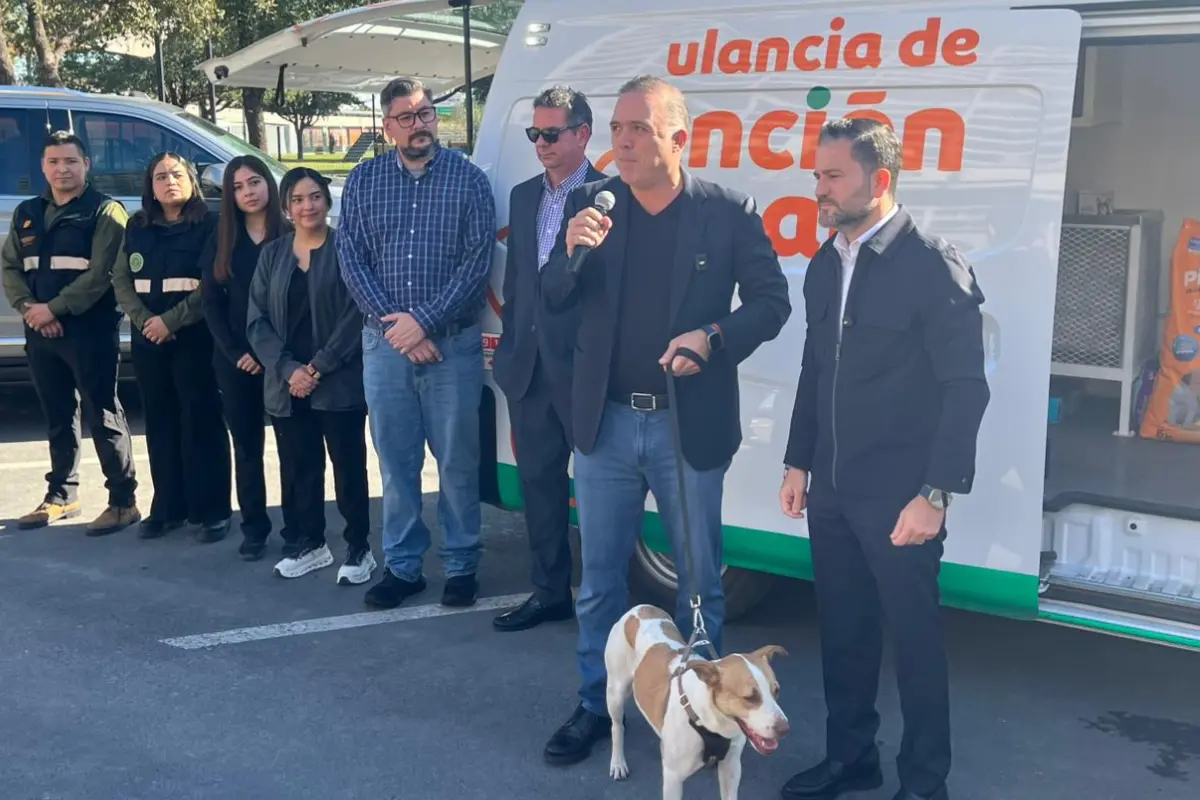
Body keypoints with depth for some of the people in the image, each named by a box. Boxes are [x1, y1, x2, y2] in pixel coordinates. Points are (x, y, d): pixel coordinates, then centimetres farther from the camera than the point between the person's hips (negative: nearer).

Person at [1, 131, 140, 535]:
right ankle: (61, 496, 25)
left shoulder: (105, 211, -4)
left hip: (90, 329, -6)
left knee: (103, 416, -3)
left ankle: (123, 502, 3)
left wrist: (53, 308, -16)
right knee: (58, 416, 15)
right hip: (41, 331, 6)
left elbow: (100, 274, -13)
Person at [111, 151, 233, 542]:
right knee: (160, 422, 9)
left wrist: (172, 320, -15)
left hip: (195, 336, -5)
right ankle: (167, 507, 18)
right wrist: (145, 320, -8)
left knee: (201, 421, -3)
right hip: (147, 337, 5)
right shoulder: (137, 227, 13)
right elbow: (121, 279, 8)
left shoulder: (209, 224, -3)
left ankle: (210, 511, 4)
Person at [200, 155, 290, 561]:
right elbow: (210, 301, 5)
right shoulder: (220, 240, 8)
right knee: (246, 444, 9)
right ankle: (254, 528, 18)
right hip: (235, 359, 3)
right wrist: (236, 351, -6)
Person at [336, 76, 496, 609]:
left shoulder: (468, 179, 0)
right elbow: (350, 259, 2)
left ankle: (461, 566, 16)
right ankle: (402, 566, 20)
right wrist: (394, 325, -9)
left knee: (457, 461, 3)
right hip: (384, 344, 2)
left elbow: (478, 261, -7)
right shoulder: (363, 180, 7)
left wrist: (423, 321, -13)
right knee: (395, 460, 9)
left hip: (453, 344, -2)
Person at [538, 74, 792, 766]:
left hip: (690, 424, -2)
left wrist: (714, 337, -21)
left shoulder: (729, 211, -7)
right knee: (599, 579, 13)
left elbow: (773, 301, -4)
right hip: (607, 422, 2)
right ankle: (598, 704, 30)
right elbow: (553, 301, -1)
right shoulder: (590, 203, -1)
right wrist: (571, 253, -21)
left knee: (700, 582, 13)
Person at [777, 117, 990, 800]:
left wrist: (935, 494, -17)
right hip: (832, 490, 6)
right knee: (843, 632, 16)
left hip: (899, 498, -6)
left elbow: (966, 388, -15)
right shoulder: (825, 266, 9)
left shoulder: (934, 266, -13)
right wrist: (799, 462, 14)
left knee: (915, 640, 7)